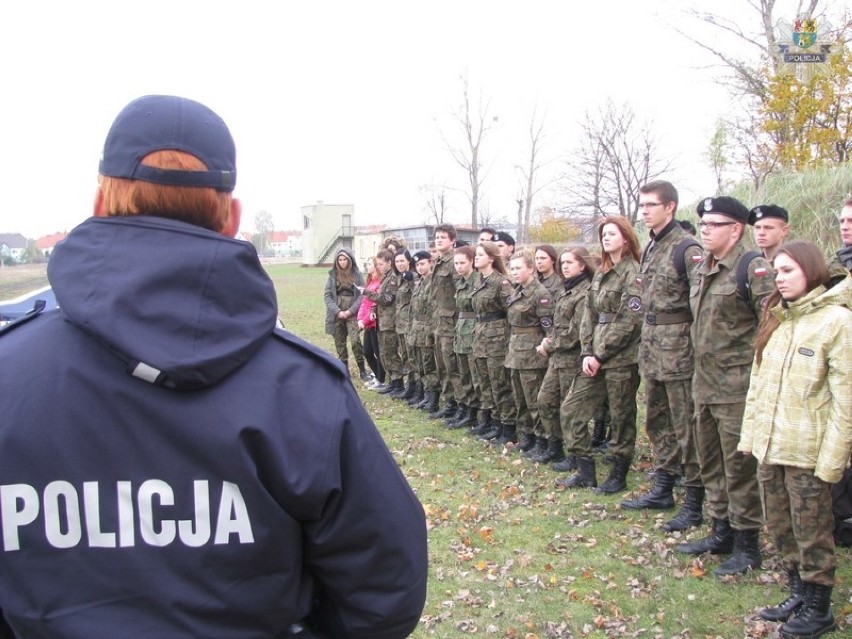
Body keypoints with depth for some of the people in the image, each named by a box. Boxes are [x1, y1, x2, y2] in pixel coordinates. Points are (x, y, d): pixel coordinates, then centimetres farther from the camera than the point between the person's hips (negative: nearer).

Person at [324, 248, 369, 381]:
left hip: (352, 314, -2)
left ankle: (362, 370, -2)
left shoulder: (357, 274, 2)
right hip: (337, 315, 2)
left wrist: (350, 311, -11)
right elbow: (327, 295, 1)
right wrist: (338, 311, -9)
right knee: (339, 343, 7)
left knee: (355, 341, -13)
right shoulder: (333, 275, 5)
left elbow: (361, 295, -2)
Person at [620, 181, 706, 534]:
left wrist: (697, 348, -18)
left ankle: (694, 503, 7)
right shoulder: (650, 249, 14)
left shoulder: (687, 248, -13)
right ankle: (662, 489, 29)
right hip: (652, 346, 9)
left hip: (678, 348, -9)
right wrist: (646, 340, 18)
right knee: (657, 421, 16)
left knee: (686, 427, -2)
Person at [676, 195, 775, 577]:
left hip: (737, 388, -8)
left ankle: (747, 545, 13)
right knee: (710, 463, 16)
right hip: (705, 384, 8)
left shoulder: (753, 270, -13)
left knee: (739, 467, 0)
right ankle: (721, 532, 30)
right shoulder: (701, 271, 12)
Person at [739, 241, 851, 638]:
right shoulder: (776, 319, 10)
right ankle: (799, 593, 34)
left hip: (807, 451, -7)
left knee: (812, 533, 6)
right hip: (768, 445, 7)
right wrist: (749, 433, 12)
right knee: (779, 526, 17)